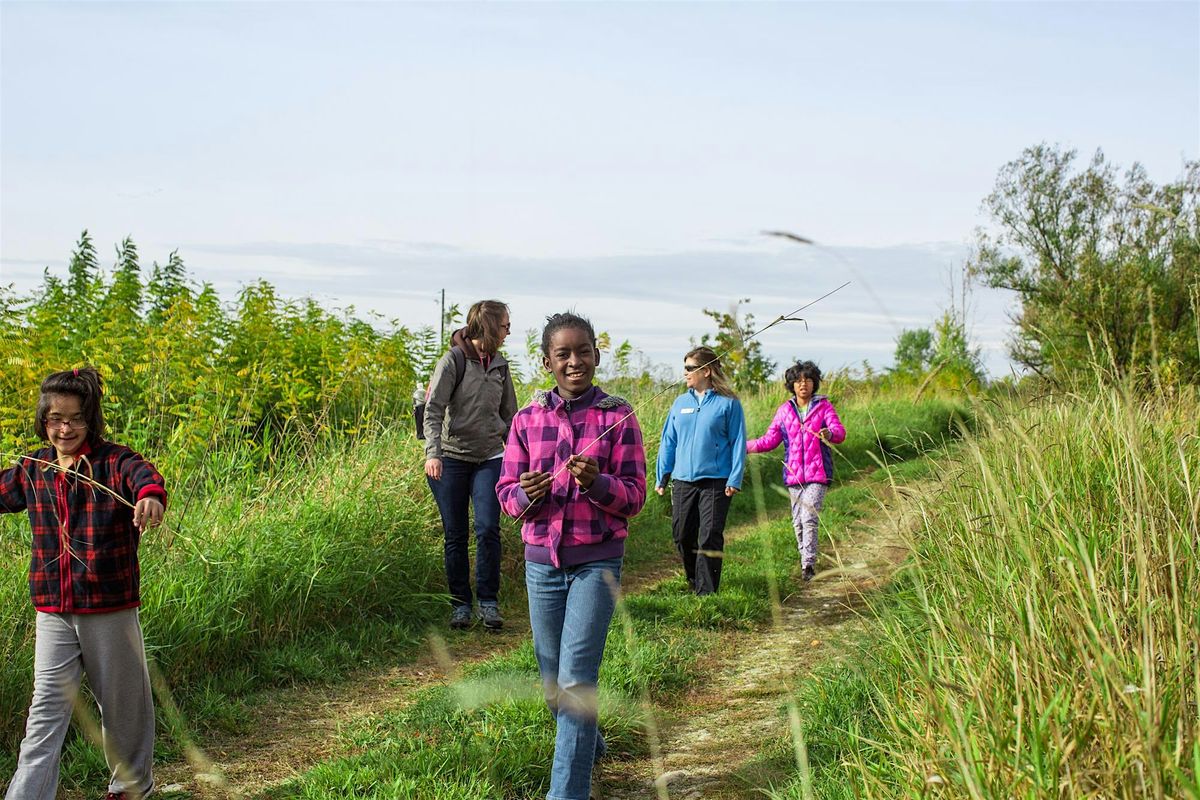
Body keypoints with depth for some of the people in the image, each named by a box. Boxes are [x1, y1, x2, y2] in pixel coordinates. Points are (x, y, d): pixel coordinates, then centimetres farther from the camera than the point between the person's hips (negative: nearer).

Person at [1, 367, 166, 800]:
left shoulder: (113, 461, -11)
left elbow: (144, 474, -32)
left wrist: (149, 493, -57)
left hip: (110, 609, -3)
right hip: (52, 613, 3)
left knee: (122, 703, 14)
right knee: (46, 709, 1)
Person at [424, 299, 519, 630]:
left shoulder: (500, 366, 9)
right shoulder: (453, 360, -7)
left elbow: (509, 416, 17)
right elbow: (433, 410, -13)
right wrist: (433, 453, -25)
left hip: (489, 460, 3)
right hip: (451, 460, -3)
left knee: (488, 529, -10)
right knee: (455, 535, 3)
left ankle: (488, 603, 2)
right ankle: (460, 604, 14)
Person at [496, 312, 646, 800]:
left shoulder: (617, 416, -5)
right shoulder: (528, 419, 3)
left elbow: (634, 495, -6)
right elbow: (506, 493, 5)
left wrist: (596, 482, -26)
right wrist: (526, 495, -18)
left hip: (597, 561, -4)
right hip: (542, 559, 4)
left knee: (576, 679, -11)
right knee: (552, 681, 15)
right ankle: (587, 743, 44)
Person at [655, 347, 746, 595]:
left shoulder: (728, 403, -2)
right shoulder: (680, 403, 11)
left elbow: (738, 443, -2)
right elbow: (668, 441, 14)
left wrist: (735, 480, -9)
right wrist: (662, 476, 9)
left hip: (715, 482, -5)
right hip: (683, 481, 5)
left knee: (710, 537, -6)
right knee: (682, 535, 8)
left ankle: (706, 592, -1)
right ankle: (693, 581, 28)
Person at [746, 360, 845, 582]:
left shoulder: (824, 406, 0)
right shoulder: (785, 410, 9)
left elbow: (840, 431, -13)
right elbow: (770, 439, 12)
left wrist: (830, 434, -37)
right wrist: (746, 446, -1)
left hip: (817, 473, -4)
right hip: (793, 473, 4)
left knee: (809, 518, -15)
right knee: (798, 521, 10)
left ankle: (809, 564, -15)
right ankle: (805, 558, 27)